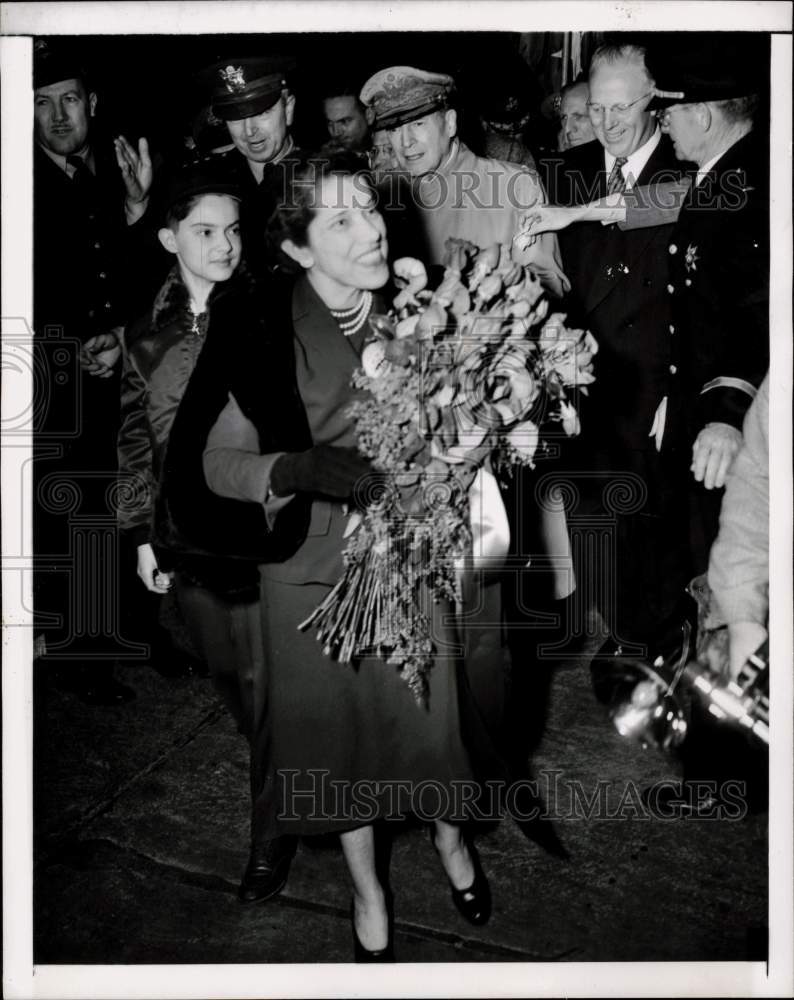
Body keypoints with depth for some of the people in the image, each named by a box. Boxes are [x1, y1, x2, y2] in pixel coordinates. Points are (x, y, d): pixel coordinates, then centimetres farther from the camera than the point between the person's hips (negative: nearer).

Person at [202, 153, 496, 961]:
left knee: (430, 709, 13)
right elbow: (218, 461, -9)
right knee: (336, 726, 14)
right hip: (314, 570, -1)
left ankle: (448, 834, 48)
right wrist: (303, 470, -26)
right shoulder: (266, 342, -17)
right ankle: (366, 889, 41)